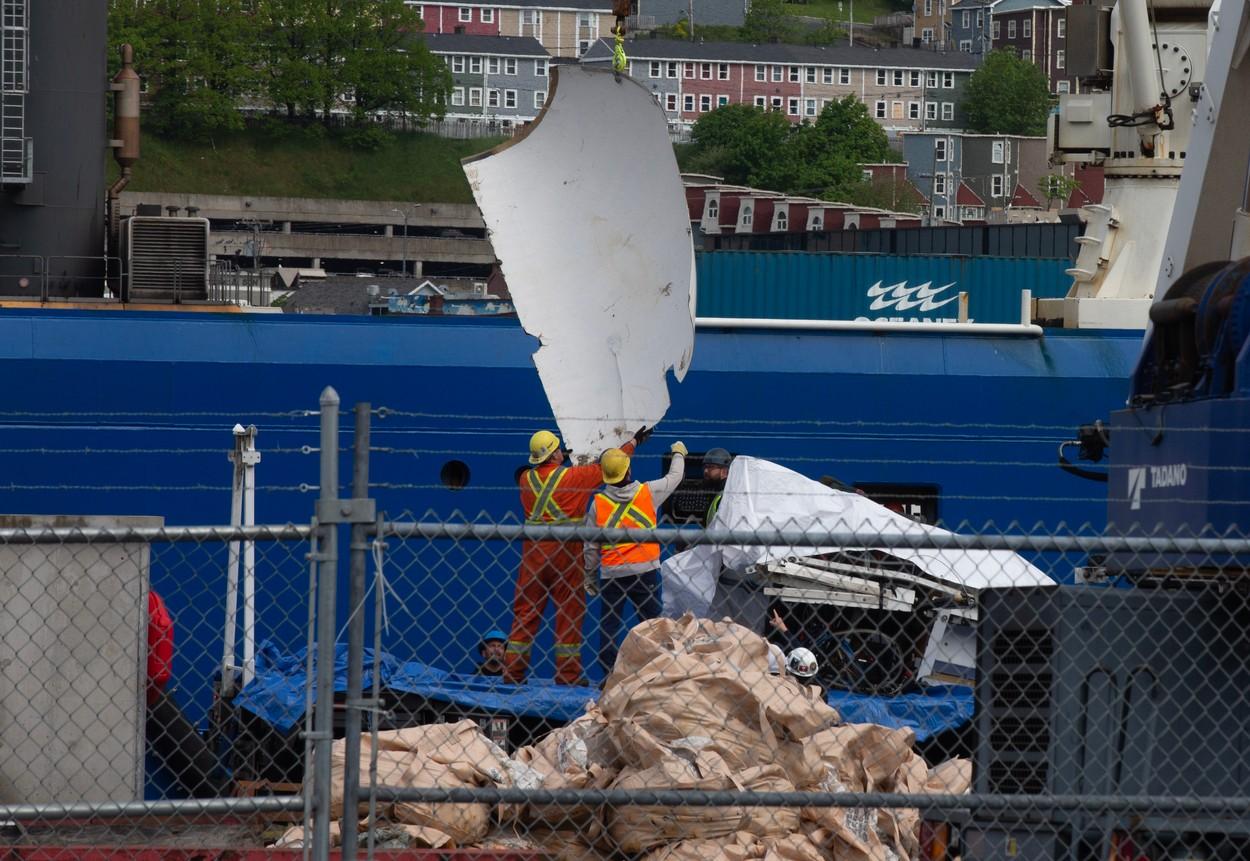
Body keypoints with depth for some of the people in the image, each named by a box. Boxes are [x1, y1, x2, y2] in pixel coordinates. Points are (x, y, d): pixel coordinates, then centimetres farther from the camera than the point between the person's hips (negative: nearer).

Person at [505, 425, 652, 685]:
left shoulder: (526, 478, 2)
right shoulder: (572, 477, -8)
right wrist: (633, 443, 17)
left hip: (533, 551, 4)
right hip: (565, 551, -4)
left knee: (525, 609, 7)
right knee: (570, 610, 3)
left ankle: (512, 669, 6)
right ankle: (568, 672, 3)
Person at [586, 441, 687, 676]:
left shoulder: (598, 503, -1)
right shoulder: (648, 492, -3)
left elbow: (591, 546, 3)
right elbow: (674, 477, 16)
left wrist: (590, 575, 14)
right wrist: (679, 454, 36)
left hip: (611, 573, 1)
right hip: (644, 569, -1)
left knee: (609, 625, 5)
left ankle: (609, 674, 1)